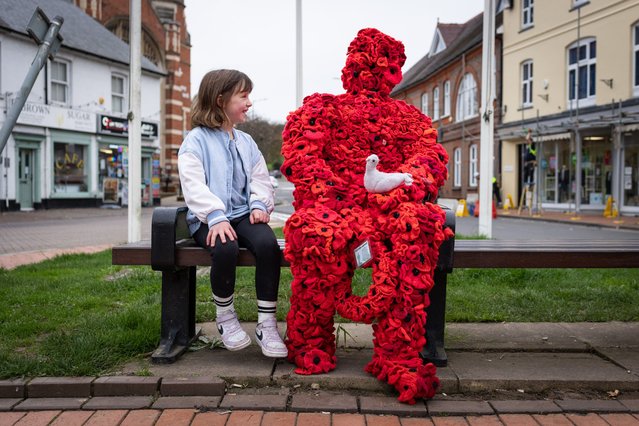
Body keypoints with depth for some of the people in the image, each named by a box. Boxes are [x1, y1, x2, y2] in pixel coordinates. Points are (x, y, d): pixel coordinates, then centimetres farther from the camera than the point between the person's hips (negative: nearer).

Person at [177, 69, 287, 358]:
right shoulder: (196, 140, 2)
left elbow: (260, 178, 15)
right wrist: (216, 216, -25)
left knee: (268, 243, -29)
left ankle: (267, 324, -20)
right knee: (226, 248, -36)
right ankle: (225, 317, -8)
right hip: (209, 219, -4)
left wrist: (259, 204, -7)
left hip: (243, 214, 4)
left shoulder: (246, 142, 20)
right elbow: (193, 184, -11)